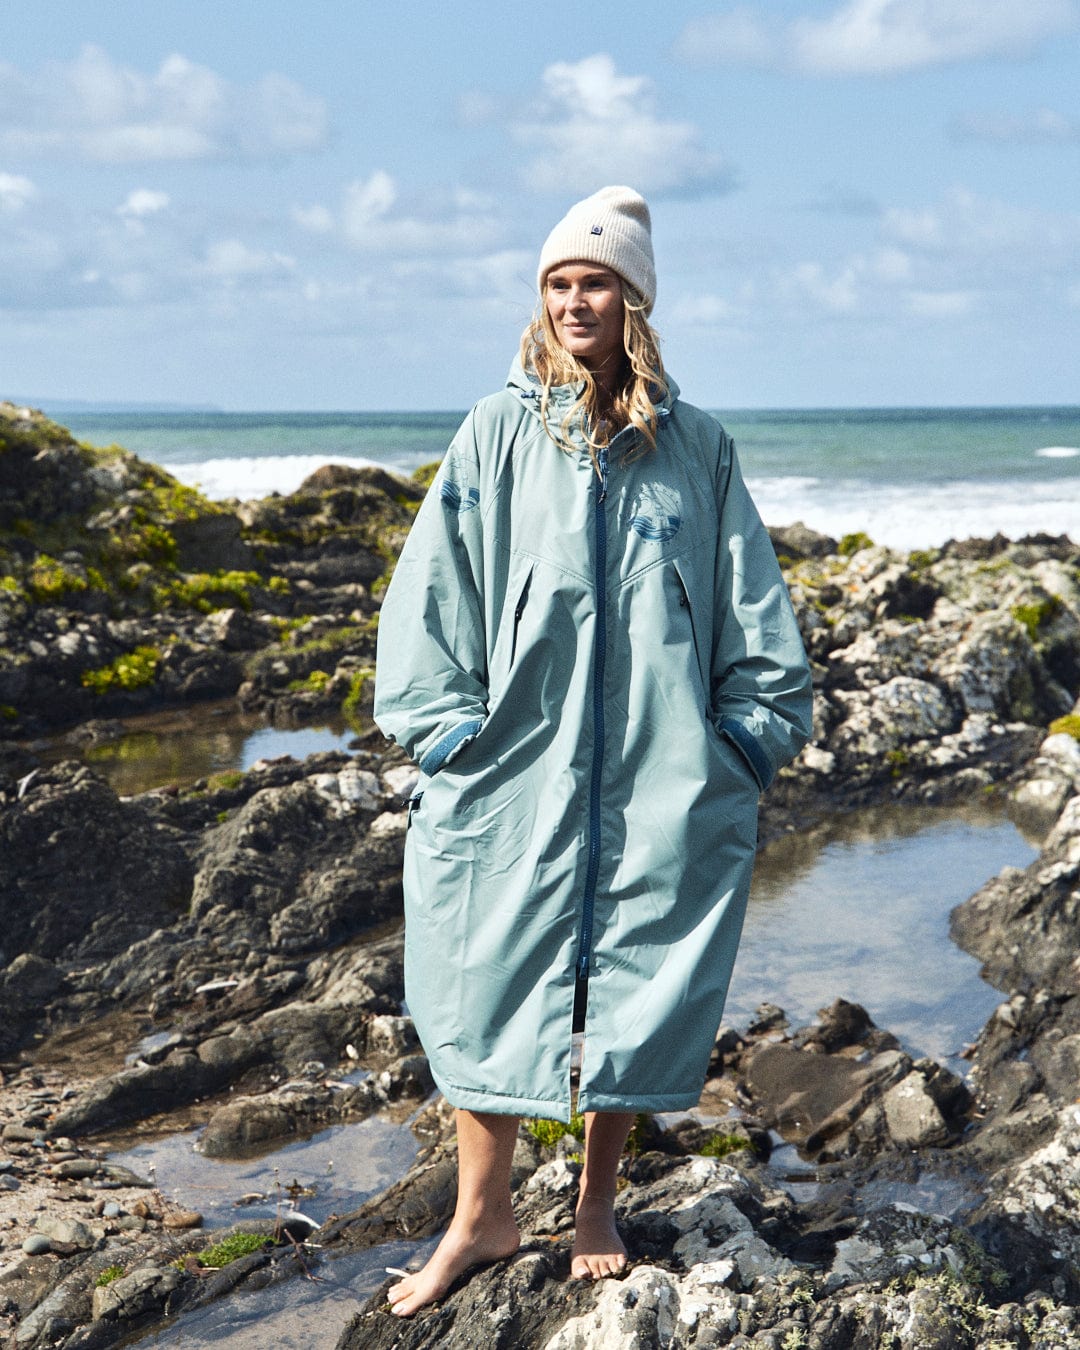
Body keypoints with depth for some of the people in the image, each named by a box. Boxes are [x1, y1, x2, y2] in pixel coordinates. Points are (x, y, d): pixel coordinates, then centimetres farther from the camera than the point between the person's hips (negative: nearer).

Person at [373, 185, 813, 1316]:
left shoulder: (695, 448, 5)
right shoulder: (496, 435, 2)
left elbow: (753, 611, 10)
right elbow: (430, 589, 3)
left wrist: (747, 736, 5)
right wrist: (449, 730, -3)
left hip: (661, 781, 1)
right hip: (515, 766, 0)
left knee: (635, 986, 8)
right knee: (488, 980, 3)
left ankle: (596, 1200, 28)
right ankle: (481, 1215, 19)